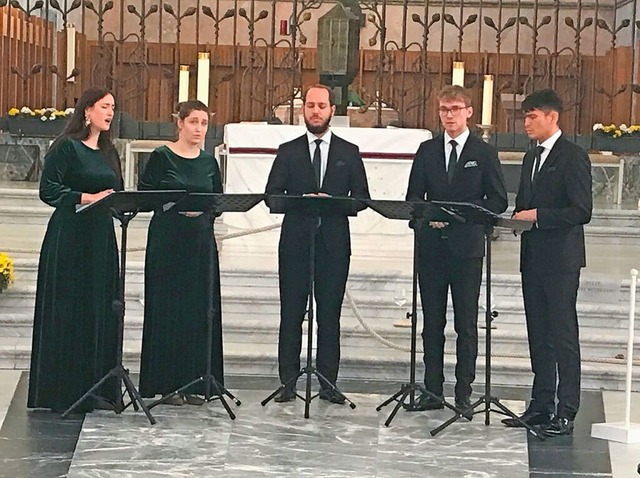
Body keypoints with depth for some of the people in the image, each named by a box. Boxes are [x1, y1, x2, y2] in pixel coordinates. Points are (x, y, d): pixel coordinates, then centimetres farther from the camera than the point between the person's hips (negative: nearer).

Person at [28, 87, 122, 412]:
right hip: (70, 236, -7)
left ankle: (95, 388, 13)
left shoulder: (109, 152, 17)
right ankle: (62, 390, 1)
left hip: (102, 238, 7)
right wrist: (86, 198, -21)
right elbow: (48, 189, -13)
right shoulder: (67, 147, -6)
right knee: (67, 312, -4)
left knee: (100, 311, 7)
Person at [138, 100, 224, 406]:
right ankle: (167, 383, 2)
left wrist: (203, 208, -7)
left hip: (201, 242, 5)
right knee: (167, 308, -3)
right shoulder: (162, 157, -2)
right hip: (167, 240, -5)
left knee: (199, 309, 4)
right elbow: (144, 194, -6)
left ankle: (193, 382, 11)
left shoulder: (209, 162, 11)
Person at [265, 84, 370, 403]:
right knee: (291, 314, 1)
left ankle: (328, 383, 7)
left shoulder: (349, 153, 10)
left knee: (330, 314, 2)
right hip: (295, 242, 0)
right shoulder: (288, 152, 9)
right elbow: (272, 194, 1)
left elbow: (361, 196, 5)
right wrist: (303, 200, -16)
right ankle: (288, 382, 6)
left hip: (334, 242, 0)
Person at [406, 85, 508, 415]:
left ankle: (464, 393, 4)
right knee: (432, 322, 6)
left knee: (466, 323, 0)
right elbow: (413, 196, 11)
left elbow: (498, 201, 0)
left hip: (467, 246, -3)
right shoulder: (427, 151, 12)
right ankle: (432, 391, 12)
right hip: (431, 247, 3)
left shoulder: (484, 153, 3)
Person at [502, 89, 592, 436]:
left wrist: (537, 215, -19)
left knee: (563, 336, -6)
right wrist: (518, 218, 1)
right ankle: (541, 406, 18)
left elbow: (581, 211, -16)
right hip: (533, 258, 9)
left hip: (561, 259, -8)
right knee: (538, 335, 12)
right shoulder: (532, 158, 17)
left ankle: (565, 414, -4)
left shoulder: (573, 157, -10)